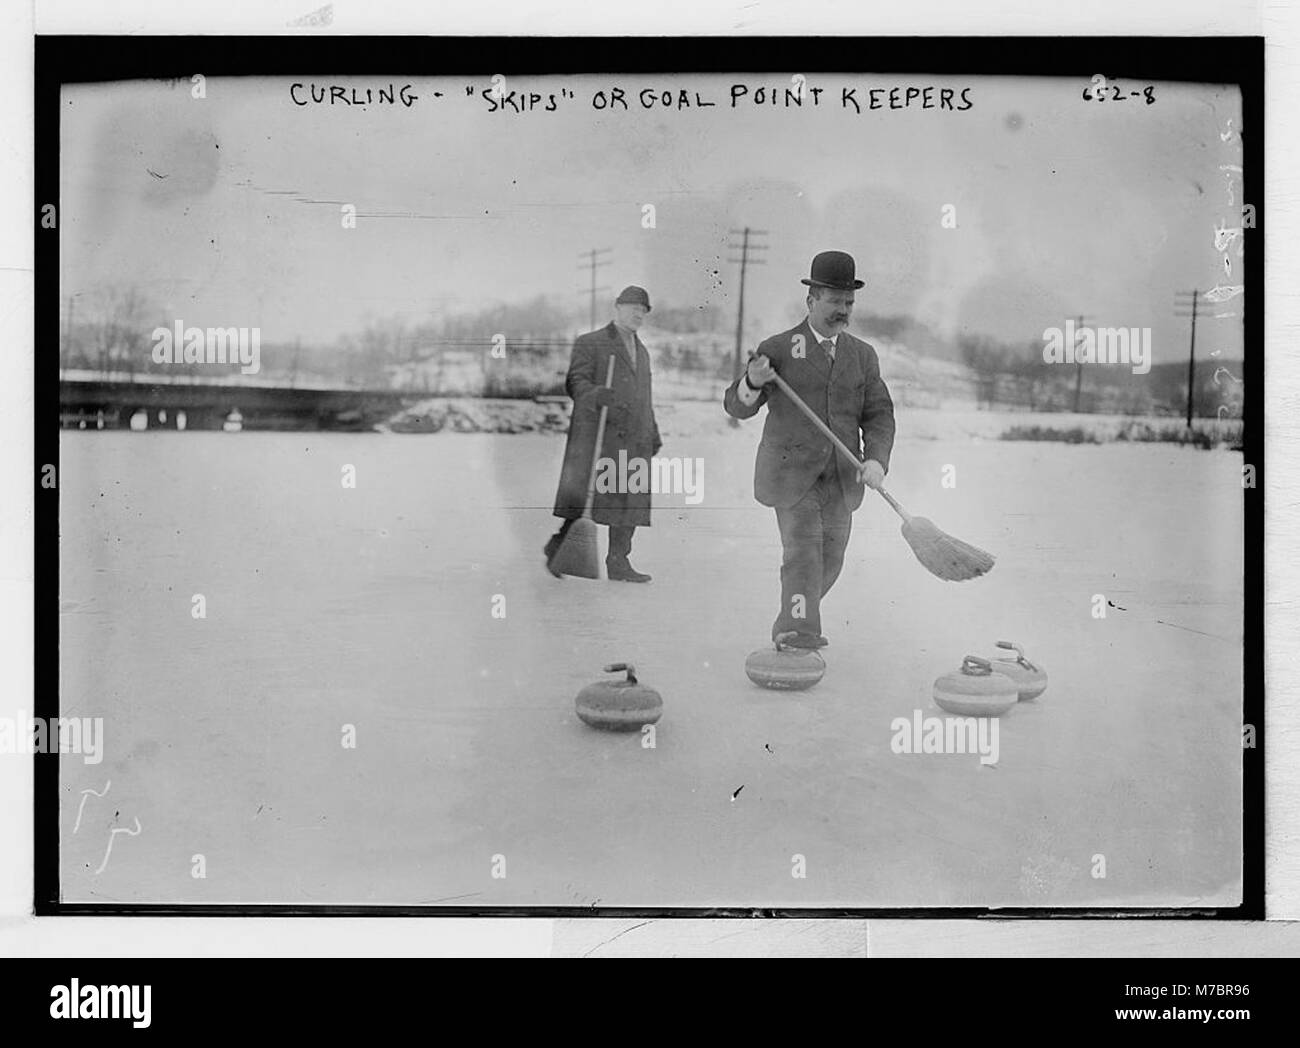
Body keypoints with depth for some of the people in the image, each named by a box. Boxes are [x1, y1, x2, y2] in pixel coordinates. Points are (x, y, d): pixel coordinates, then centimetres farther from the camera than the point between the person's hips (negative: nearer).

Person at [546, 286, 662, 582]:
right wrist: (594, 394, -29)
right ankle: (559, 547, 9)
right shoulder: (589, 343, 3)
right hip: (597, 435, -6)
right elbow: (575, 382, -9)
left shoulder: (641, 351, 24)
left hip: (634, 441, 6)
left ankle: (619, 563, 5)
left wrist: (653, 435, 21)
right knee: (583, 497, -7)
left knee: (630, 500, 2)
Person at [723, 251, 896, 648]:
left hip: (841, 477, 4)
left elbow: (879, 414, 5)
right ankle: (798, 629, -14)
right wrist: (753, 382, -24)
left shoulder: (863, 355, 9)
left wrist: (876, 459, -13)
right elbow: (737, 406, 0)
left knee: (829, 559, 9)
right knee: (802, 549, -16)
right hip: (792, 471, -4)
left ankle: (791, 622, 29)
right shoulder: (778, 349, -1)